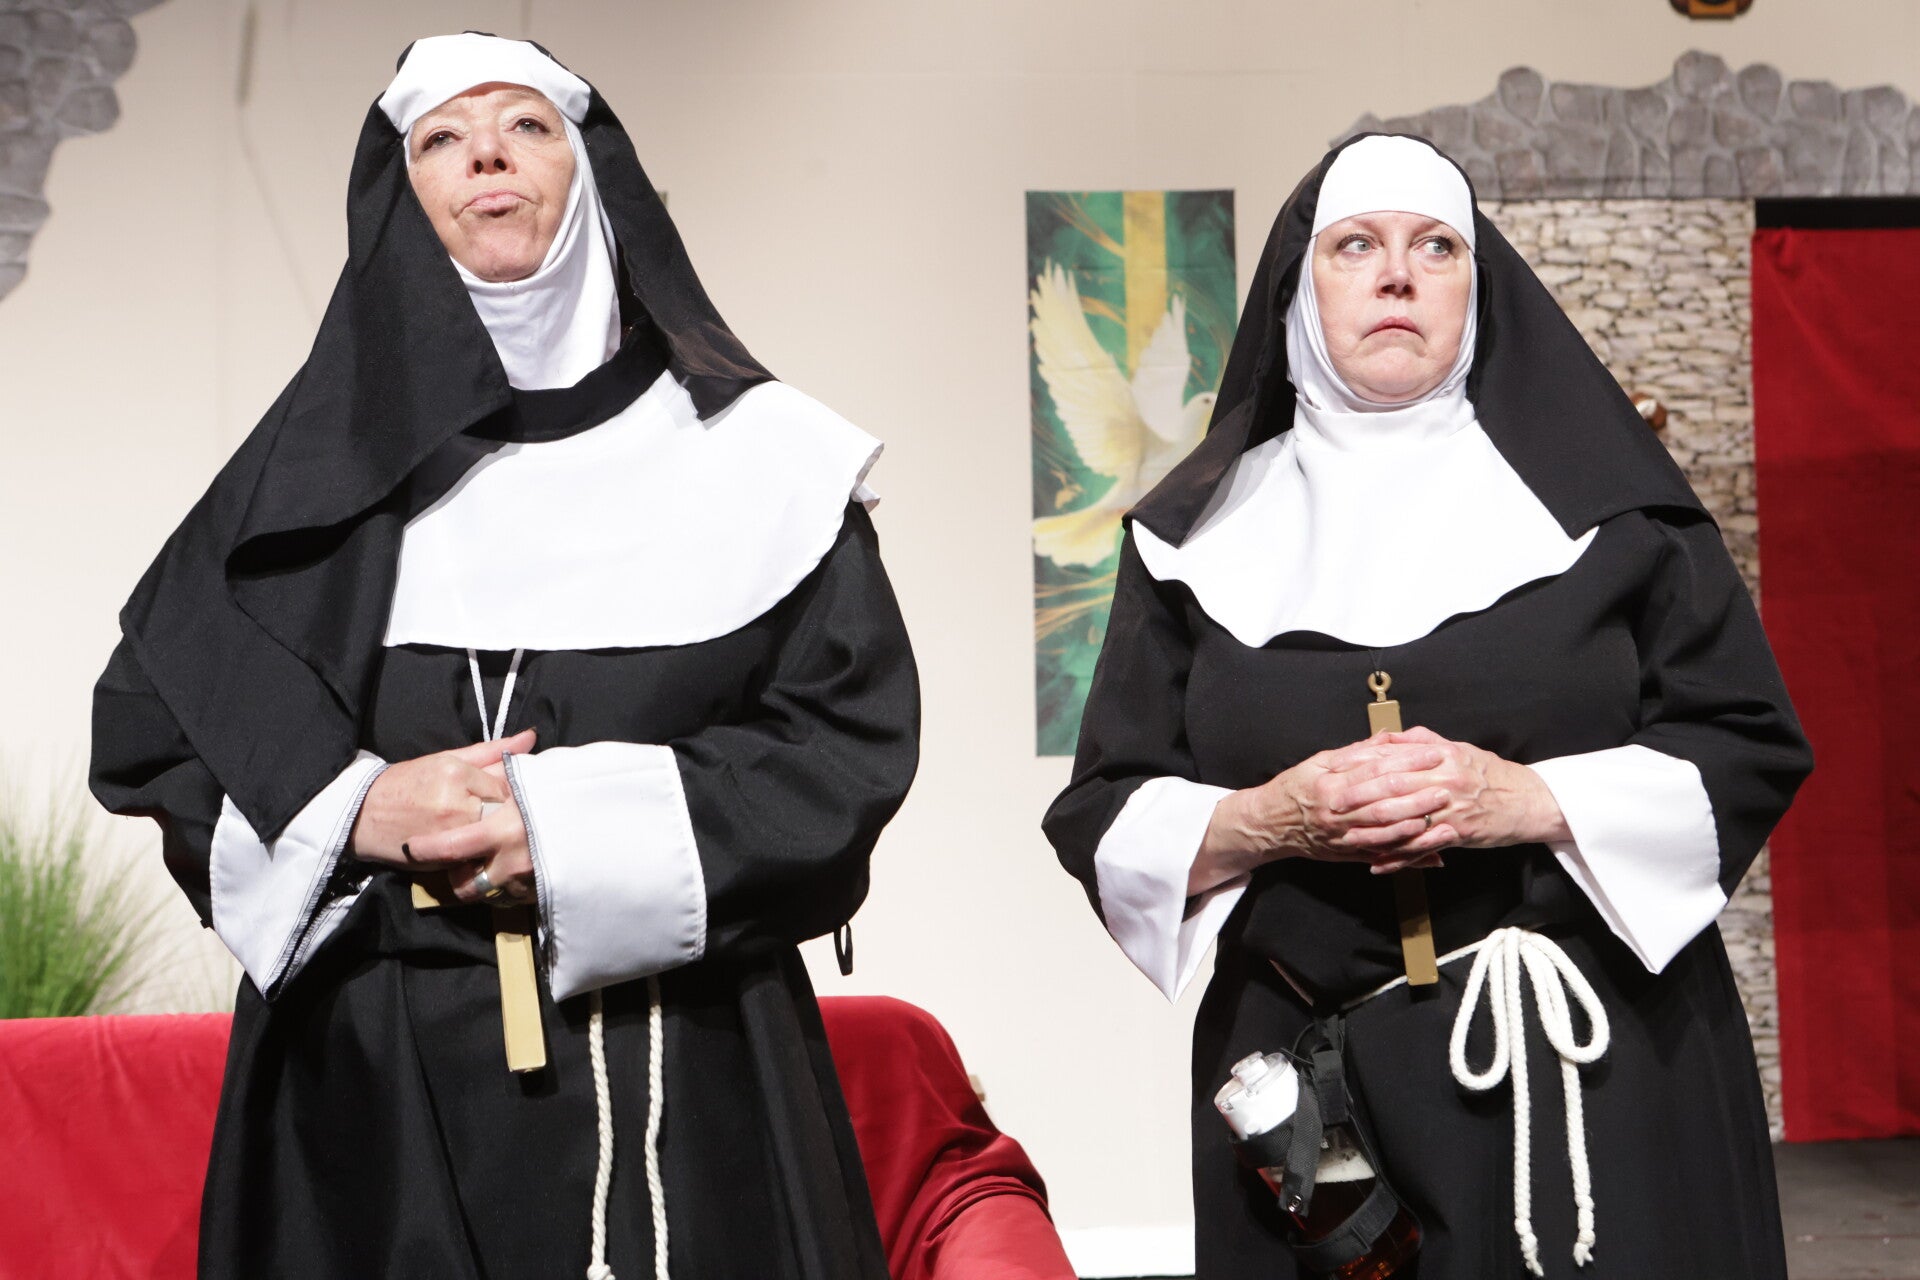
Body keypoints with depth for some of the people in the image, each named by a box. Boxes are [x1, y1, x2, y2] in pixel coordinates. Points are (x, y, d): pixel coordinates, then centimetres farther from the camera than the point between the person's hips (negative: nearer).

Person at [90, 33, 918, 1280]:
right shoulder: (326, 458, 8)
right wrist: (350, 810, -10)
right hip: (373, 1072, 1)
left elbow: (854, 728, -3)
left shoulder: (744, 452, 3)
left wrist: (580, 827, -14)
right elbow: (148, 718, 8)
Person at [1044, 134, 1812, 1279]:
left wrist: (1529, 800, -14)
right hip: (1298, 1068, 1)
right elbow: (1100, 819, 6)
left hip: (1588, 1066, -1)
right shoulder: (1203, 535, 8)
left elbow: (1755, 748, 1)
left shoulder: (1597, 498, 4)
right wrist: (1264, 821, -14)